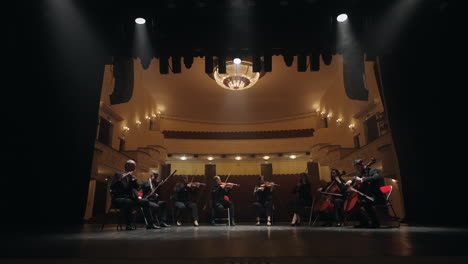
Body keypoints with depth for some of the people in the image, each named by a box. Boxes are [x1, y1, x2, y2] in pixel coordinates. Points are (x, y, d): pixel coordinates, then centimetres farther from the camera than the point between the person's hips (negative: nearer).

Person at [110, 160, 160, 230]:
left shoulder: (133, 177, 16)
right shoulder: (119, 175, 1)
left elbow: (137, 187, 2)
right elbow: (112, 187, -14)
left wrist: (132, 178, -11)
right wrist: (122, 178, -24)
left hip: (130, 198, 6)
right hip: (118, 198, -6)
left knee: (145, 201, -10)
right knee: (128, 202, -38)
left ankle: (150, 224, -7)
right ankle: (129, 224, -26)